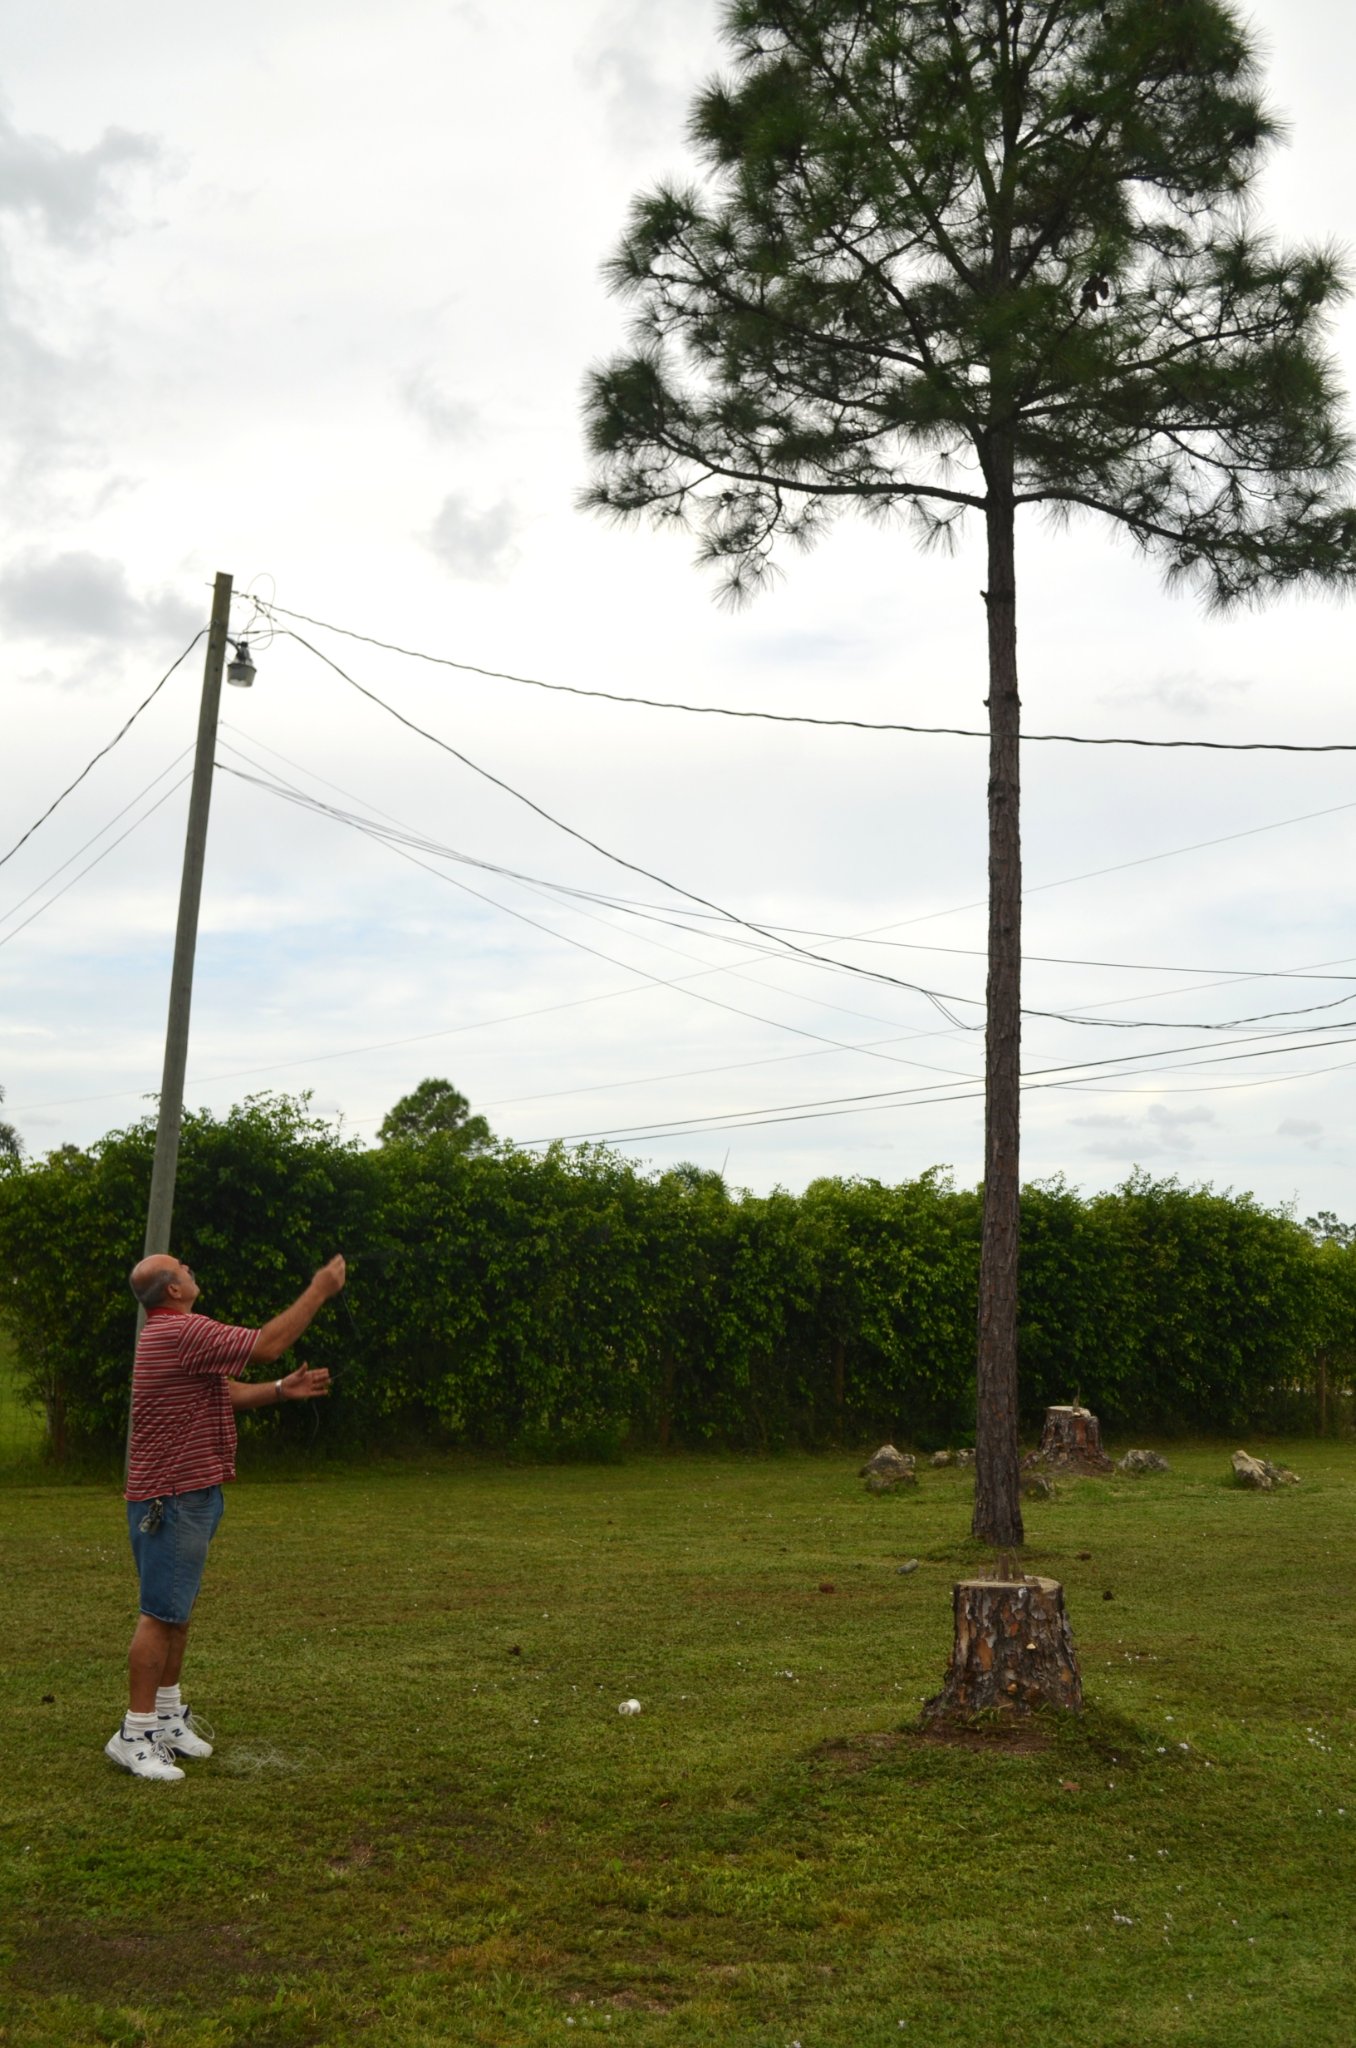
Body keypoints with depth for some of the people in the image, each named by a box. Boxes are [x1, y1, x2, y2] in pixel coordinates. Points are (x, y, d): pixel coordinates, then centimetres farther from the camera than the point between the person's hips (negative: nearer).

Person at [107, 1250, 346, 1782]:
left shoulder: (170, 1335, 17)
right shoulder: (182, 1331, -20)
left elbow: (226, 1393, 20)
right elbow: (265, 1346, -22)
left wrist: (282, 1389, 9)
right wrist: (319, 1291, -15)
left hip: (186, 1494, 11)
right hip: (173, 1498, -11)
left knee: (177, 1612, 15)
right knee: (162, 1614, -7)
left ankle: (167, 1718, 23)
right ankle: (134, 1733, -2)